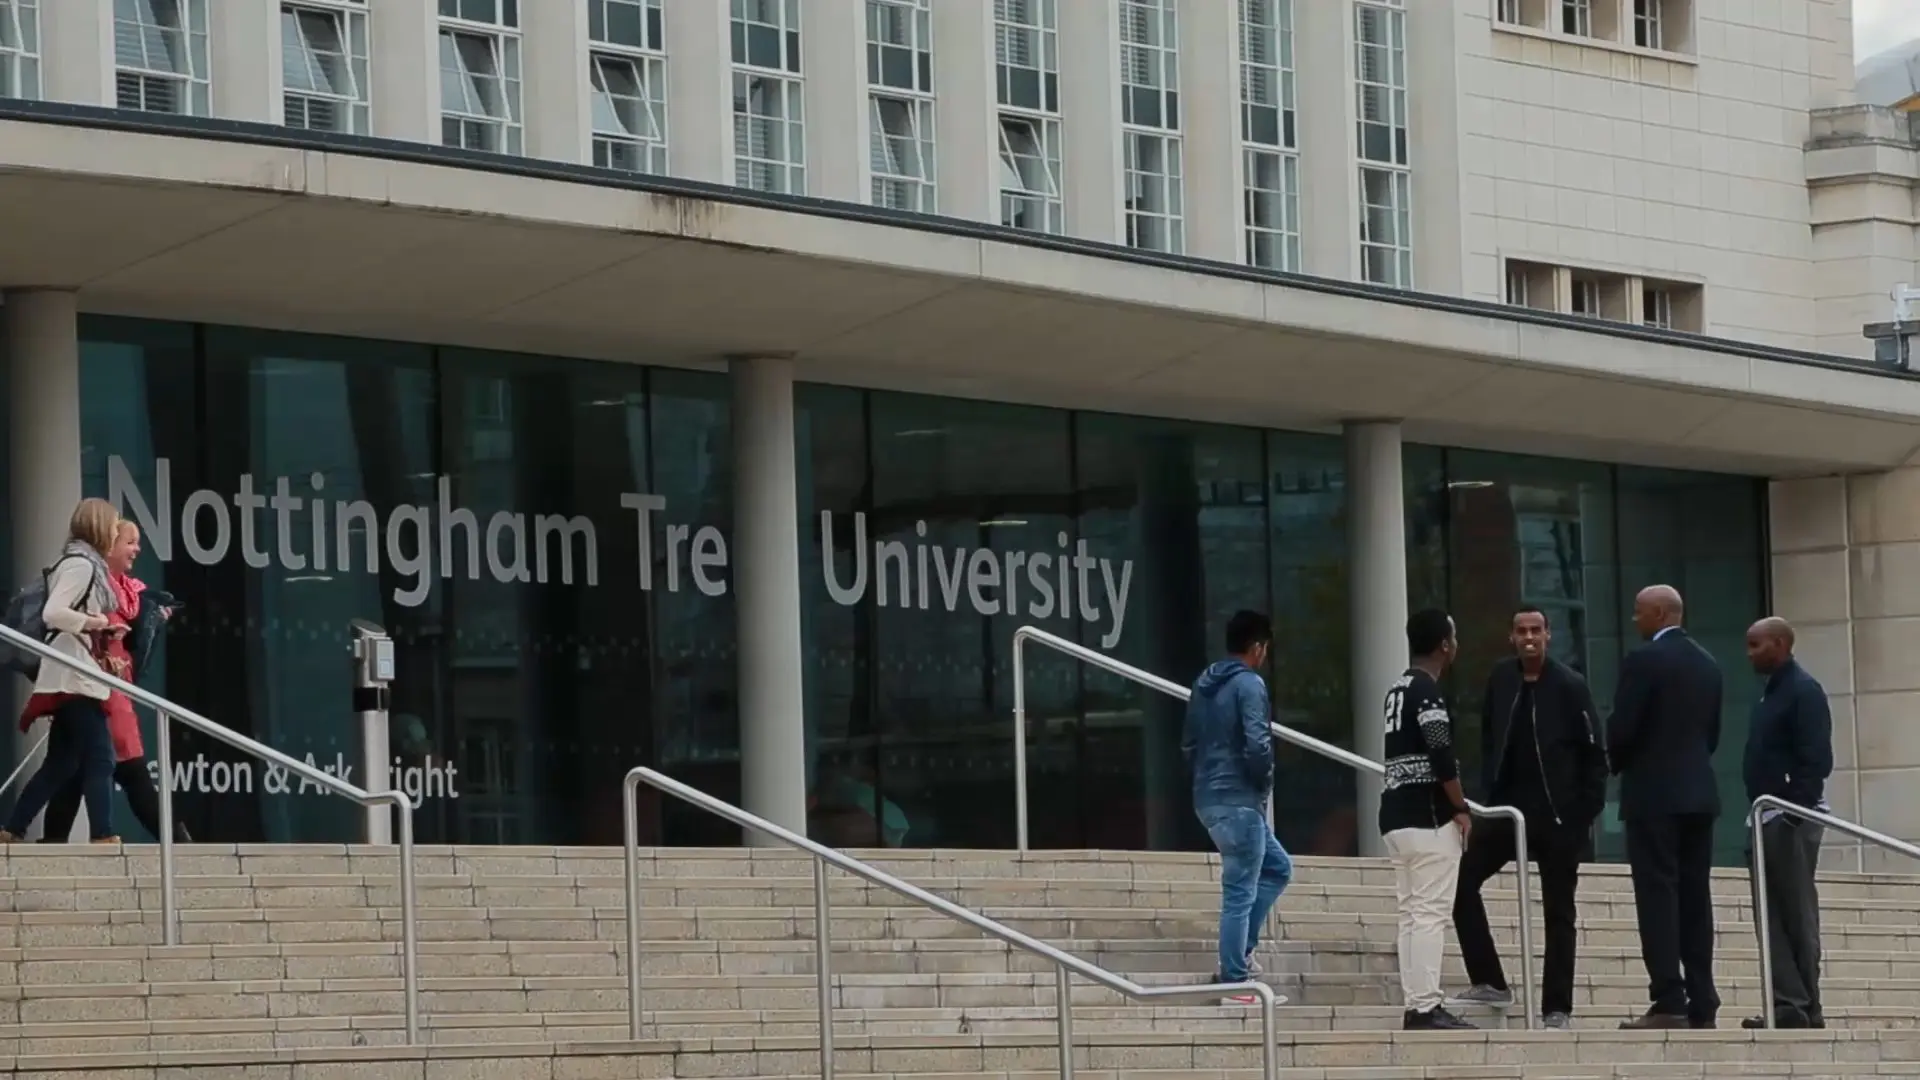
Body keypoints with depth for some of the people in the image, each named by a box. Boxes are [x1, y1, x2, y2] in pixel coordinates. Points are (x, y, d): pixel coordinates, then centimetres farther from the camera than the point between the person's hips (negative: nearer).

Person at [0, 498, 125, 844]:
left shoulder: (87, 563, 18)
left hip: (76, 675, 10)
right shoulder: (80, 564, -12)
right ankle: (103, 836, -14)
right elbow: (52, 613, -22)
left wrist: (105, 630, 11)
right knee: (99, 758, -11)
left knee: (61, 764, 10)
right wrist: (94, 623, -15)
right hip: (74, 675, -10)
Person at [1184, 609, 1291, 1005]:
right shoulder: (1249, 684, -13)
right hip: (1239, 800, -9)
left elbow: (1189, 744, 18)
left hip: (1209, 798, 9)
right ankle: (1235, 982, -2)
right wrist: (1264, 782, -6)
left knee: (1278, 867, 21)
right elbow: (1258, 743, -22)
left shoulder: (1204, 685, 14)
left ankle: (1237, 958, 16)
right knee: (1240, 892, -4)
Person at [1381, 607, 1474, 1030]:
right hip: (1428, 817, -9)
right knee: (1431, 913, -9)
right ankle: (1426, 1008, -12)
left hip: (1395, 814, 9)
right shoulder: (1428, 691, -11)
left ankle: (1416, 1006, 9)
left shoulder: (1398, 690, 16)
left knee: (1412, 914, 9)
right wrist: (1461, 809, -10)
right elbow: (1442, 757, -19)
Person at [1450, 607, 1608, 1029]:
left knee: (1559, 912, 2)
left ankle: (1557, 1008, 6)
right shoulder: (1500, 679, 4)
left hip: (1559, 815, -4)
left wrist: (1586, 814, -11)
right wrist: (1491, 790, 4)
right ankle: (1489, 982, 2)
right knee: (1462, 880, -6)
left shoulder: (1569, 685, -8)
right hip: (1509, 806, 4)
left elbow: (1594, 754, -6)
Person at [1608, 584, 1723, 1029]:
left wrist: (1615, 764, 7)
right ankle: (1701, 1005, 3)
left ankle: (1669, 1003, -14)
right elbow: (1712, 734, 15)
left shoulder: (1643, 660, -10)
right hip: (1698, 792, 7)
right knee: (1695, 896, 6)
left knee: (1658, 896, -8)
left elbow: (1622, 728, -12)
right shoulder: (1707, 664, 12)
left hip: (1653, 793, -7)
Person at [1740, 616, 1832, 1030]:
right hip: (1768, 819, 9)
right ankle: (1786, 1003, 4)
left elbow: (1817, 760, -17)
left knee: (1797, 913, -6)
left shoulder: (1803, 690, -10)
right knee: (1772, 914, 5)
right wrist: (1760, 816, 14)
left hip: (1792, 818, -9)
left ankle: (1804, 1007, -3)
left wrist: (1795, 813, -22)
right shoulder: (1771, 693, 17)